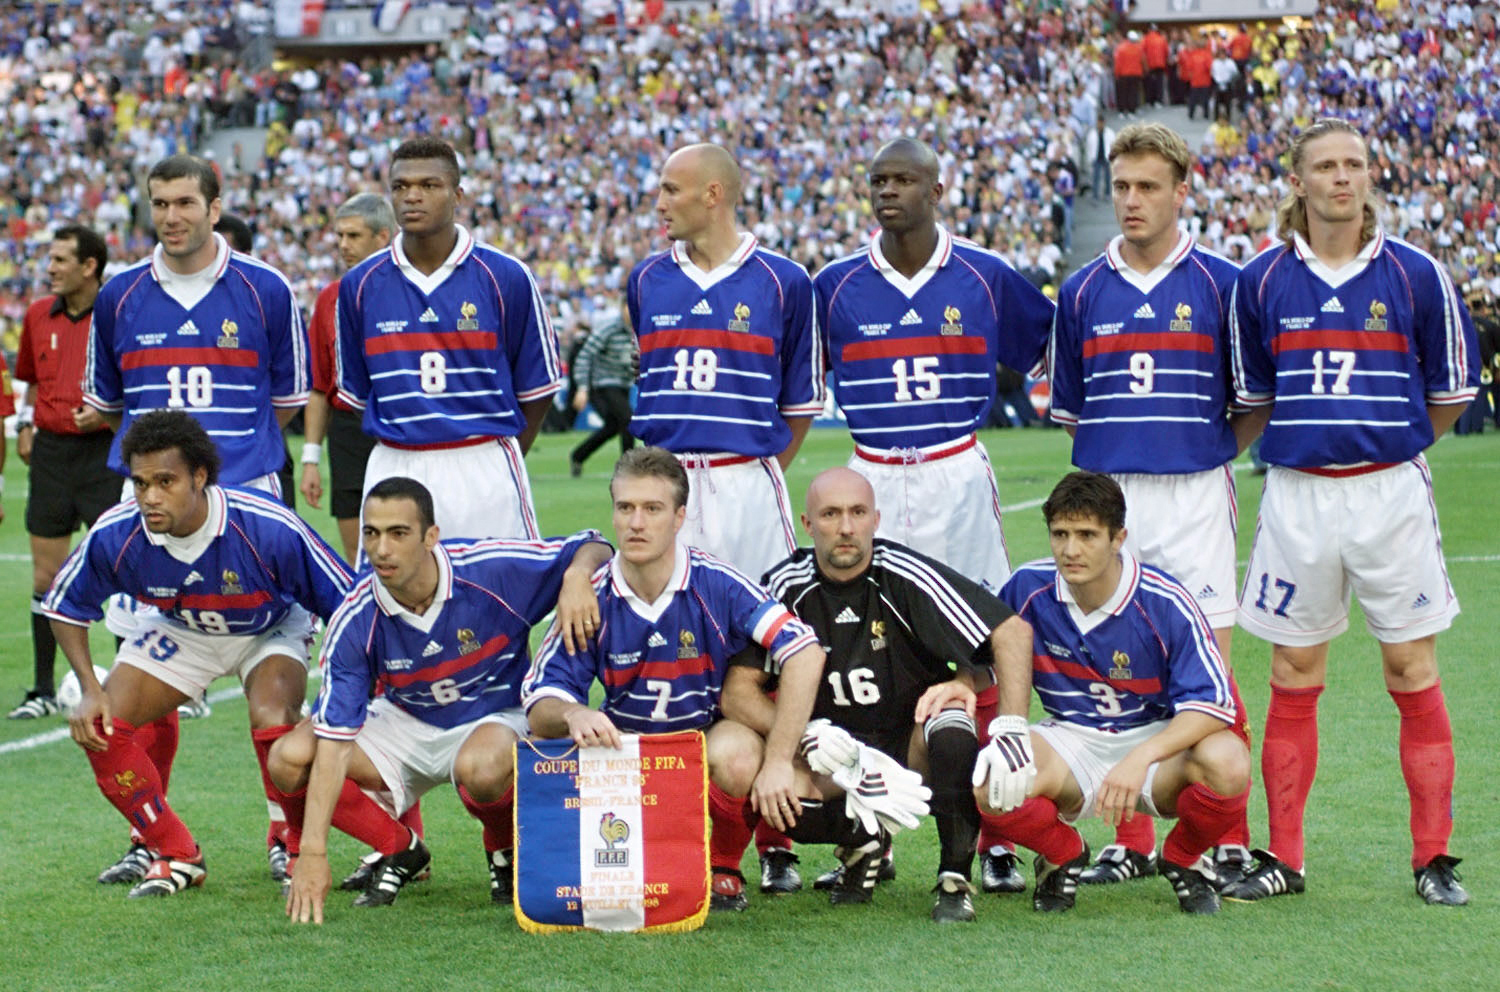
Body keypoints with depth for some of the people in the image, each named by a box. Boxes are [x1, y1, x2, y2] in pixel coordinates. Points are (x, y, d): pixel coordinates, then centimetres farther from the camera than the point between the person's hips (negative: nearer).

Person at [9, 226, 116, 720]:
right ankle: (44, 690, 12)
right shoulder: (38, 315, 10)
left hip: (106, 452, -5)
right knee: (46, 576, 5)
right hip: (50, 452, 5)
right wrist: (26, 424, 10)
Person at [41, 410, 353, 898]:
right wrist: (90, 689, -18)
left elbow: (347, 603, -24)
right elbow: (65, 606, -7)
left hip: (269, 629, -3)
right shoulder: (114, 535, -28)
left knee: (273, 722, -32)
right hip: (178, 630, 3)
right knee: (99, 727, -13)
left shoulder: (269, 528, -37)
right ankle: (176, 856, 7)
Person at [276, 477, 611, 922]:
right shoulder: (354, 623, -21)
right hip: (404, 723, 3)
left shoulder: (493, 569, -23)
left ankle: (506, 851, -3)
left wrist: (576, 578, -36)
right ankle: (400, 850, 4)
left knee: (481, 767, -40)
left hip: (496, 716, -3)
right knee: (290, 759, -20)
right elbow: (334, 741, -24)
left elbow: (593, 548, -10)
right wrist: (312, 852, -30)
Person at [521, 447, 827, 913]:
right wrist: (573, 715, -37)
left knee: (736, 755, -36)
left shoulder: (716, 585, -17)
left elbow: (805, 655, -23)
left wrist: (777, 763, -28)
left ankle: (725, 868, -4)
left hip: (714, 736, -2)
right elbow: (541, 706, -11)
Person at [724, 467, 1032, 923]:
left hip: (912, 744, -3)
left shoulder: (905, 576, -13)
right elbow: (738, 690, -8)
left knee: (951, 730, -34)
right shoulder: (786, 587, -6)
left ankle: (955, 881, -18)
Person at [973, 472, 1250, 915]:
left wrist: (1140, 758, -38)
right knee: (991, 782, -31)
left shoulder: (1166, 604, -19)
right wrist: (1008, 724, -12)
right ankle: (1063, 857, 6)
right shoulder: (1028, 588, -9)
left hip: (1158, 740, -2)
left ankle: (1183, 860, 2)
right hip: (1071, 741, 2)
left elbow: (1213, 704, -23)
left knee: (1227, 764, -36)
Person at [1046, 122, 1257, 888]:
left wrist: (1209, 454, 1)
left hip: (1194, 497, -3)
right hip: (1105, 500, 3)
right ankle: (1131, 842, 12)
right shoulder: (1083, 291, 9)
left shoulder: (1220, 284, 1)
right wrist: (1117, 454, 8)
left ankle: (1230, 843, 1)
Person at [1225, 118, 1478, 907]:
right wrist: (1312, 437, 11)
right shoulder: (1261, 281, 3)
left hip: (1391, 492, -1)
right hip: (1296, 494, 1)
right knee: (1293, 677, 5)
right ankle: (1283, 858, 12)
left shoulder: (1416, 275, -1)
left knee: (1413, 671, 0)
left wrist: (1383, 442, 12)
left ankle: (1433, 861, 7)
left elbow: (1452, 394, 8)